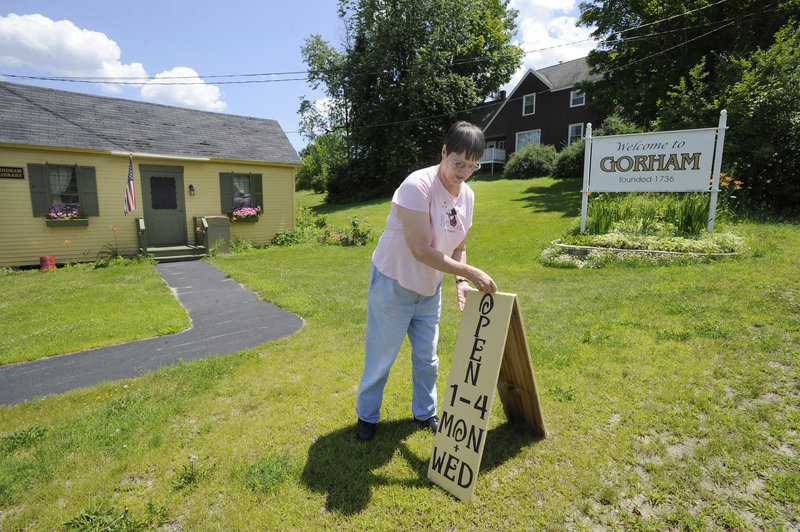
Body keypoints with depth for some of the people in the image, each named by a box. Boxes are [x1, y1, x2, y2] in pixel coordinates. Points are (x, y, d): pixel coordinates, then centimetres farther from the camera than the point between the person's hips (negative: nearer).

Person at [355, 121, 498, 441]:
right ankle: (366, 416, 29)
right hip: (393, 285, -6)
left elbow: (458, 247, 6)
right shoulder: (418, 186, -25)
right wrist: (469, 272, -29)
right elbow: (421, 250, -30)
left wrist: (461, 283, -9)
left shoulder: (467, 195, -1)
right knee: (380, 358, 7)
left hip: (430, 289, 7)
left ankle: (425, 413, 37)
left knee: (427, 357, 16)